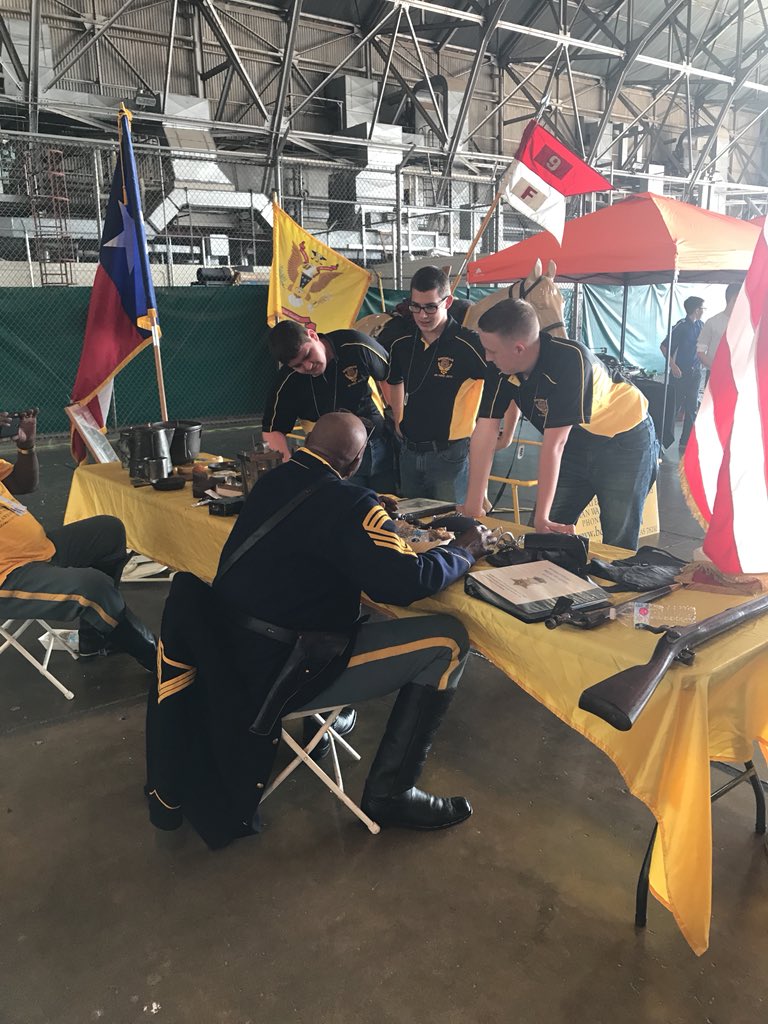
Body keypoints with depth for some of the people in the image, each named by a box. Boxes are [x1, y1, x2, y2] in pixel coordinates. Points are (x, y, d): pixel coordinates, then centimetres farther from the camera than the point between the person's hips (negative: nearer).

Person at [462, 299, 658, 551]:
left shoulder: (571, 360, -33)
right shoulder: (500, 368, -15)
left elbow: (553, 445, -34)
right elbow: (486, 431, -16)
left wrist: (542, 517, -30)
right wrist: (472, 508, -18)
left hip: (625, 442, -5)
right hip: (576, 443, 6)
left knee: (617, 546, -3)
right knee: (540, 534, 1)